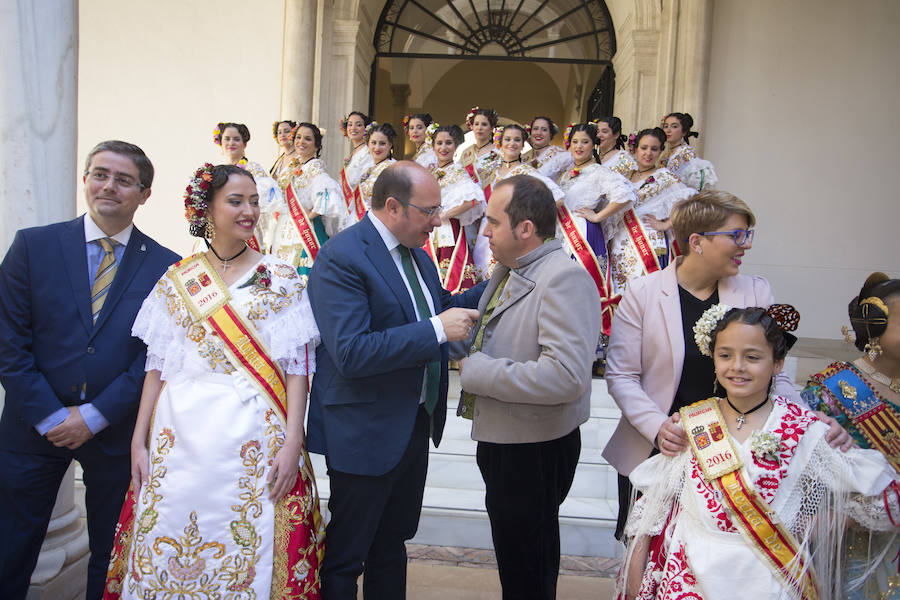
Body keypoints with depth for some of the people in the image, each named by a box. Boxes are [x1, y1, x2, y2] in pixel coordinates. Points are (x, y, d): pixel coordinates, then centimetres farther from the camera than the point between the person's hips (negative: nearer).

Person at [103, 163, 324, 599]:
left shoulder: (280, 278, 1)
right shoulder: (176, 281, 8)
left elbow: (297, 364, -4)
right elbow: (157, 366, 9)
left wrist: (292, 442, -12)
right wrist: (139, 442, 3)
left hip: (254, 439, -2)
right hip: (181, 437, 2)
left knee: (247, 559, 3)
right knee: (164, 558, 8)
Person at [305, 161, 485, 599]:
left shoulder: (416, 253, 6)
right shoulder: (340, 257, -22)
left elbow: (437, 309, 19)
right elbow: (351, 353, -31)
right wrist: (437, 329, -30)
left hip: (416, 426, 9)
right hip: (365, 432, -8)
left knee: (393, 544, 25)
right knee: (346, 555, 11)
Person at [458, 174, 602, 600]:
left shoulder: (564, 279, -22)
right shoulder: (508, 270, 8)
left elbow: (566, 376, -33)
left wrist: (476, 372, -25)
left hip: (535, 452, -9)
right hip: (500, 438, 9)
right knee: (512, 560, 26)